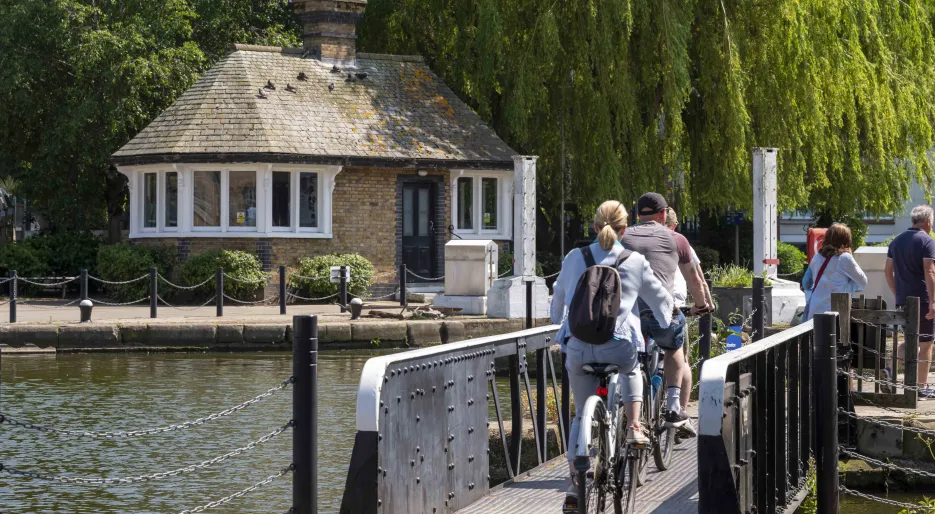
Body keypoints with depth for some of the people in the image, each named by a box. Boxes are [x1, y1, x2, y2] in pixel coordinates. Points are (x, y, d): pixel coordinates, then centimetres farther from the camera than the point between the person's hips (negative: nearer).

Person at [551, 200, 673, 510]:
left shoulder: (574, 258, 6)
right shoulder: (635, 262, 2)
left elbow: (558, 297, 21)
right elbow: (660, 299, 17)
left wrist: (559, 321, 43)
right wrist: (665, 320, 39)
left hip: (578, 347, 1)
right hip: (618, 345, -1)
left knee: (582, 413, 14)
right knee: (631, 367, 36)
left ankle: (575, 484, 4)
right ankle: (634, 427, 20)